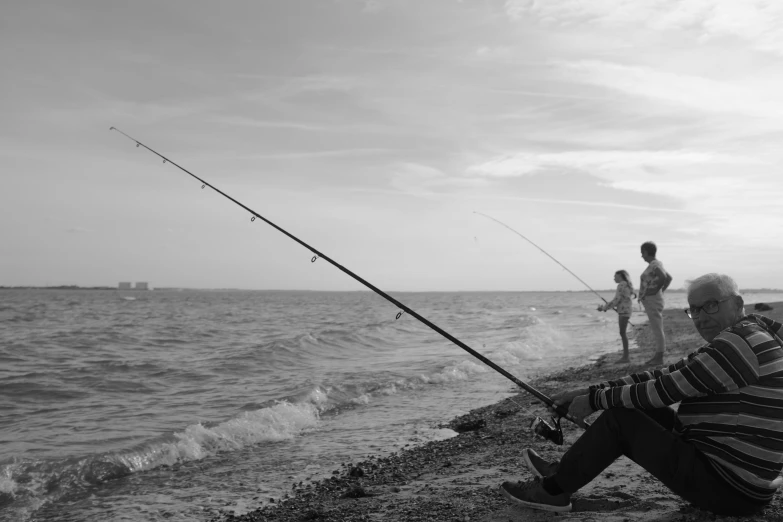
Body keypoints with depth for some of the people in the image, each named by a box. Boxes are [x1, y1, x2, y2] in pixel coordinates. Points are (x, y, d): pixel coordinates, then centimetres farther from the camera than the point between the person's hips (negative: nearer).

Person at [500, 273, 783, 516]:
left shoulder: (740, 342, -20)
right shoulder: (728, 344, 12)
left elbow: (665, 390, -20)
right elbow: (659, 377, 10)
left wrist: (594, 401, -9)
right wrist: (588, 392, 4)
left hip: (732, 491, -10)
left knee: (619, 417, -9)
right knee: (640, 409, 12)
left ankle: (553, 490, 7)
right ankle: (565, 471, 22)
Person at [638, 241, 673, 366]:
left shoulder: (654, 265, -16)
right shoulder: (655, 265, 14)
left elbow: (664, 278, -31)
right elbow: (669, 278, 24)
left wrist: (654, 291, -21)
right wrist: (660, 291, 18)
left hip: (652, 301, -10)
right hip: (651, 301, 10)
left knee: (657, 329, -5)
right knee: (656, 329, 13)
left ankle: (659, 358, 0)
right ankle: (657, 356, 20)